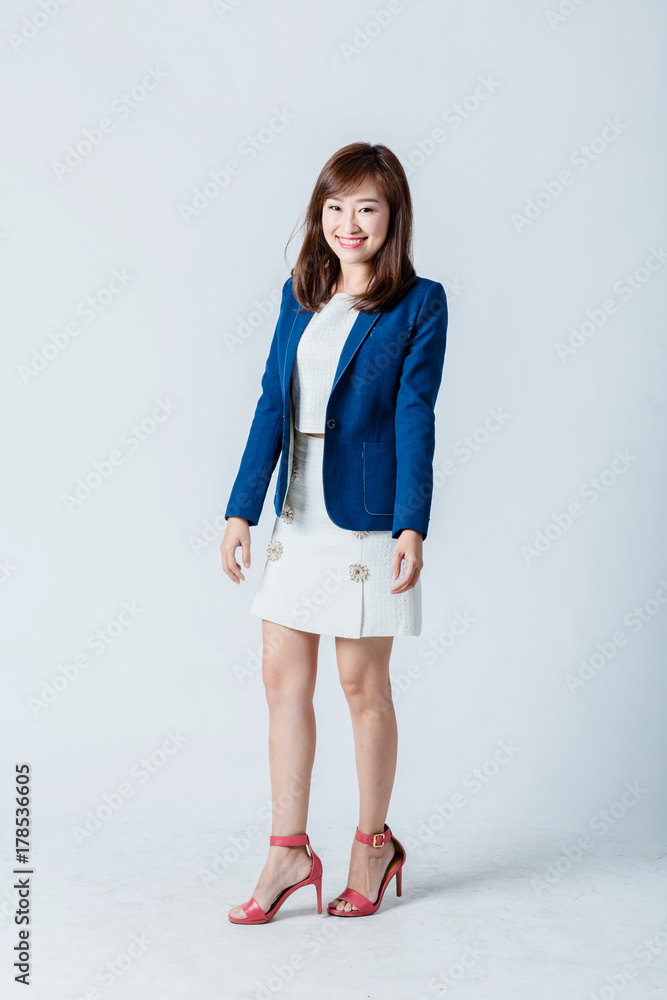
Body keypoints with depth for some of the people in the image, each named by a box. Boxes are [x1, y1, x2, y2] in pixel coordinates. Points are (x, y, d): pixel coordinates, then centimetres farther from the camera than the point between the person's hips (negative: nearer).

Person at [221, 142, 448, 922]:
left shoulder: (421, 303, -5)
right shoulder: (300, 294, 9)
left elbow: (415, 418, -10)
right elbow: (273, 403, 7)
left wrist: (412, 526, -17)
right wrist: (242, 508, 2)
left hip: (366, 516, -5)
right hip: (298, 515, 5)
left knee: (362, 683, 5)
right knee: (283, 676, 6)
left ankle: (373, 844, 25)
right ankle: (289, 850, 19)